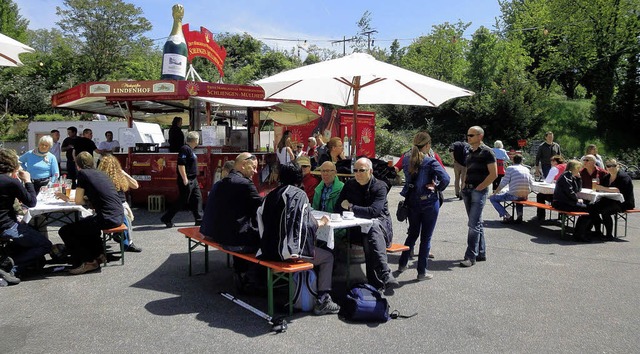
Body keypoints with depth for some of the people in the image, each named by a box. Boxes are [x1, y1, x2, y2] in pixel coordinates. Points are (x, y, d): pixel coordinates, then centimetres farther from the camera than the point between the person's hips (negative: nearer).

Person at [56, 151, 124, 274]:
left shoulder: (82, 173, -2)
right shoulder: (100, 173, 19)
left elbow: (79, 201, 2)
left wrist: (68, 199, 24)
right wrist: (68, 198, 34)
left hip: (108, 219, -8)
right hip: (119, 216, 9)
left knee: (64, 231, 3)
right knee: (87, 223, 36)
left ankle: (88, 262, 8)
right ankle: (98, 254, 29)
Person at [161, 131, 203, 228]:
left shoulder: (190, 149, 14)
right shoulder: (185, 149, -17)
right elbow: (180, 165, -23)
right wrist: (185, 179, -23)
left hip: (193, 180, 10)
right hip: (186, 181, -10)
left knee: (197, 198, 10)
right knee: (182, 201, -3)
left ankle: (199, 220, 16)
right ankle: (166, 218, 8)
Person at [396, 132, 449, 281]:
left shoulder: (406, 159, -1)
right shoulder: (430, 161, -16)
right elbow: (445, 179, -23)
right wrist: (437, 188, -7)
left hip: (412, 201, 5)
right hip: (429, 202, -5)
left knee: (412, 234, 22)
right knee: (426, 237, 6)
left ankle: (402, 264, 30)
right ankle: (422, 272, 13)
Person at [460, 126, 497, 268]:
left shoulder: (486, 152, -7)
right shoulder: (470, 152, 16)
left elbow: (493, 174, -12)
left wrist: (479, 187, -14)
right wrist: (464, 186, 11)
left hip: (479, 191, -8)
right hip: (467, 190, 8)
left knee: (474, 224, -10)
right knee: (477, 223, 13)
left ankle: (471, 256, -8)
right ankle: (481, 253, 21)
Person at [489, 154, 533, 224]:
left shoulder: (510, 168, -3)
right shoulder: (526, 169, 12)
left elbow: (503, 183, -7)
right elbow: (531, 183, 14)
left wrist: (495, 193, 3)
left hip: (514, 195, -6)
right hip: (525, 197, 6)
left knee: (492, 198, 7)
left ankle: (507, 216, -7)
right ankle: (520, 214, 13)